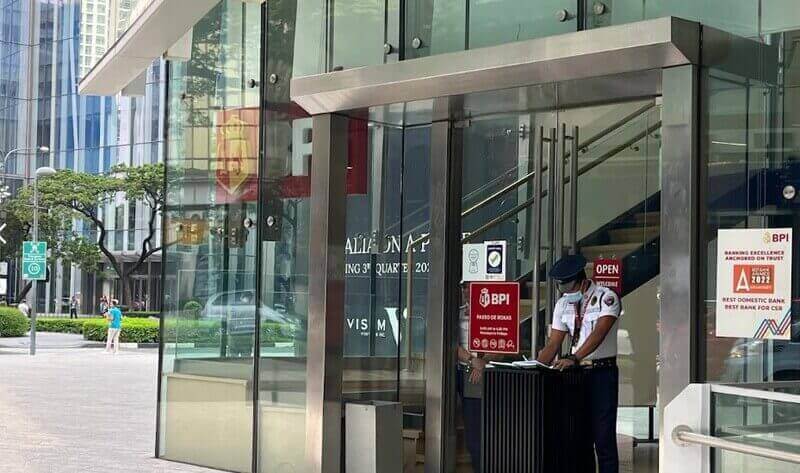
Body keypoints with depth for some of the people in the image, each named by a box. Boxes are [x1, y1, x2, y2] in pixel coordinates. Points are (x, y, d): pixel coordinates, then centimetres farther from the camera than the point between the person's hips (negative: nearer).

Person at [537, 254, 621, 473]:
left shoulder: (606, 298, -9)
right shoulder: (563, 304, 8)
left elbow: (599, 333, -23)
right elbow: (553, 344, 6)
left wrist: (574, 358, -35)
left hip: (602, 372, -6)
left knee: (603, 436, -7)